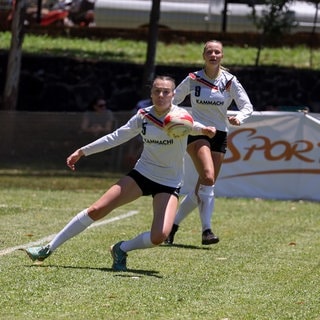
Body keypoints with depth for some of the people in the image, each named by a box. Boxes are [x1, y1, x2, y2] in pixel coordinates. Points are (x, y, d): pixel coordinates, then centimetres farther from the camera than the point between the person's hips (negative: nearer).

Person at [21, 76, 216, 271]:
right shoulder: (143, 116, -2)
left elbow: (192, 126, -38)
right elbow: (115, 137, 11)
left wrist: (203, 129, -63)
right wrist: (82, 151, 13)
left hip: (169, 185, -3)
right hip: (142, 174, 3)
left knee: (159, 236, -23)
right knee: (96, 210, -6)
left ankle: (121, 249, 7)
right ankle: (48, 249, 4)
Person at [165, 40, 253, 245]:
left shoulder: (230, 81, -1)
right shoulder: (193, 79, -1)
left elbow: (247, 106, -3)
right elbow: (173, 100, 11)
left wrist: (239, 118, -24)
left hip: (219, 135, 3)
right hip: (197, 133, -3)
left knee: (203, 188, 3)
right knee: (208, 177, -25)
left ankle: (174, 223, 21)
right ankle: (206, 230, -25)